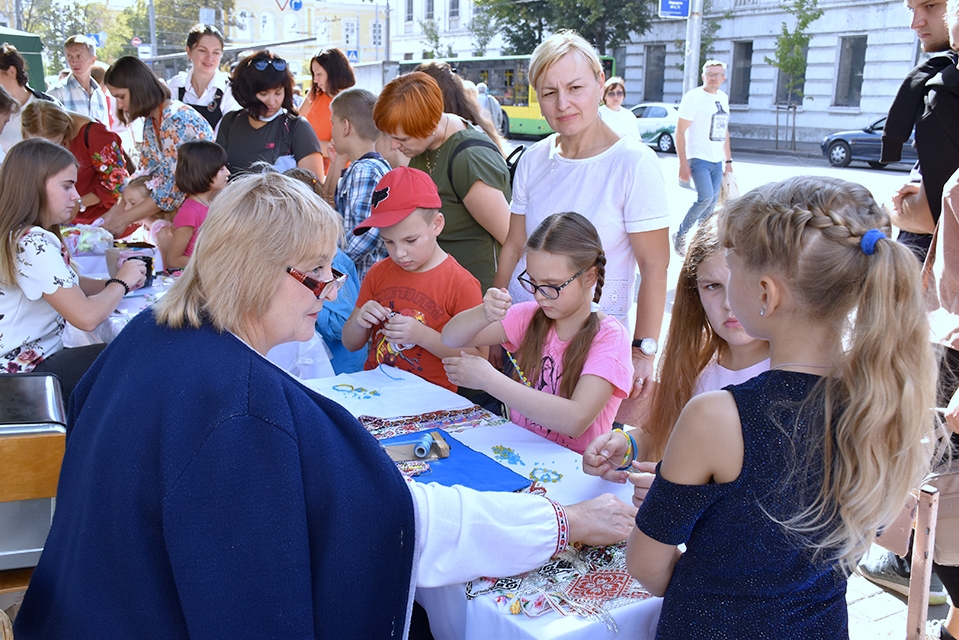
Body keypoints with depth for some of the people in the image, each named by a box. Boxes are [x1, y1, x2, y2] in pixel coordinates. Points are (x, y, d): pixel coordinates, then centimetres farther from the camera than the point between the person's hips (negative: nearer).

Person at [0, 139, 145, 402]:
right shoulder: (33, 244, -23)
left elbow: (69, 286, 12)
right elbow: (86, 317, -28)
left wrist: (112, 284, -5)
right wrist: (121, 283, -10)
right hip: (25, 372, -9)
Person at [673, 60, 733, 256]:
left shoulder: (723, 97, 13)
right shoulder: (693, 97, -7)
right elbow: (680, 131, -10)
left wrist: (728, 160, 18)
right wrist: (683, 163, -16)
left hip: (717, 161, 7)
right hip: (698, 158, -7)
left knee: (712, 203, 5)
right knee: (706, 197, -19)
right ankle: (680, 234, -2)